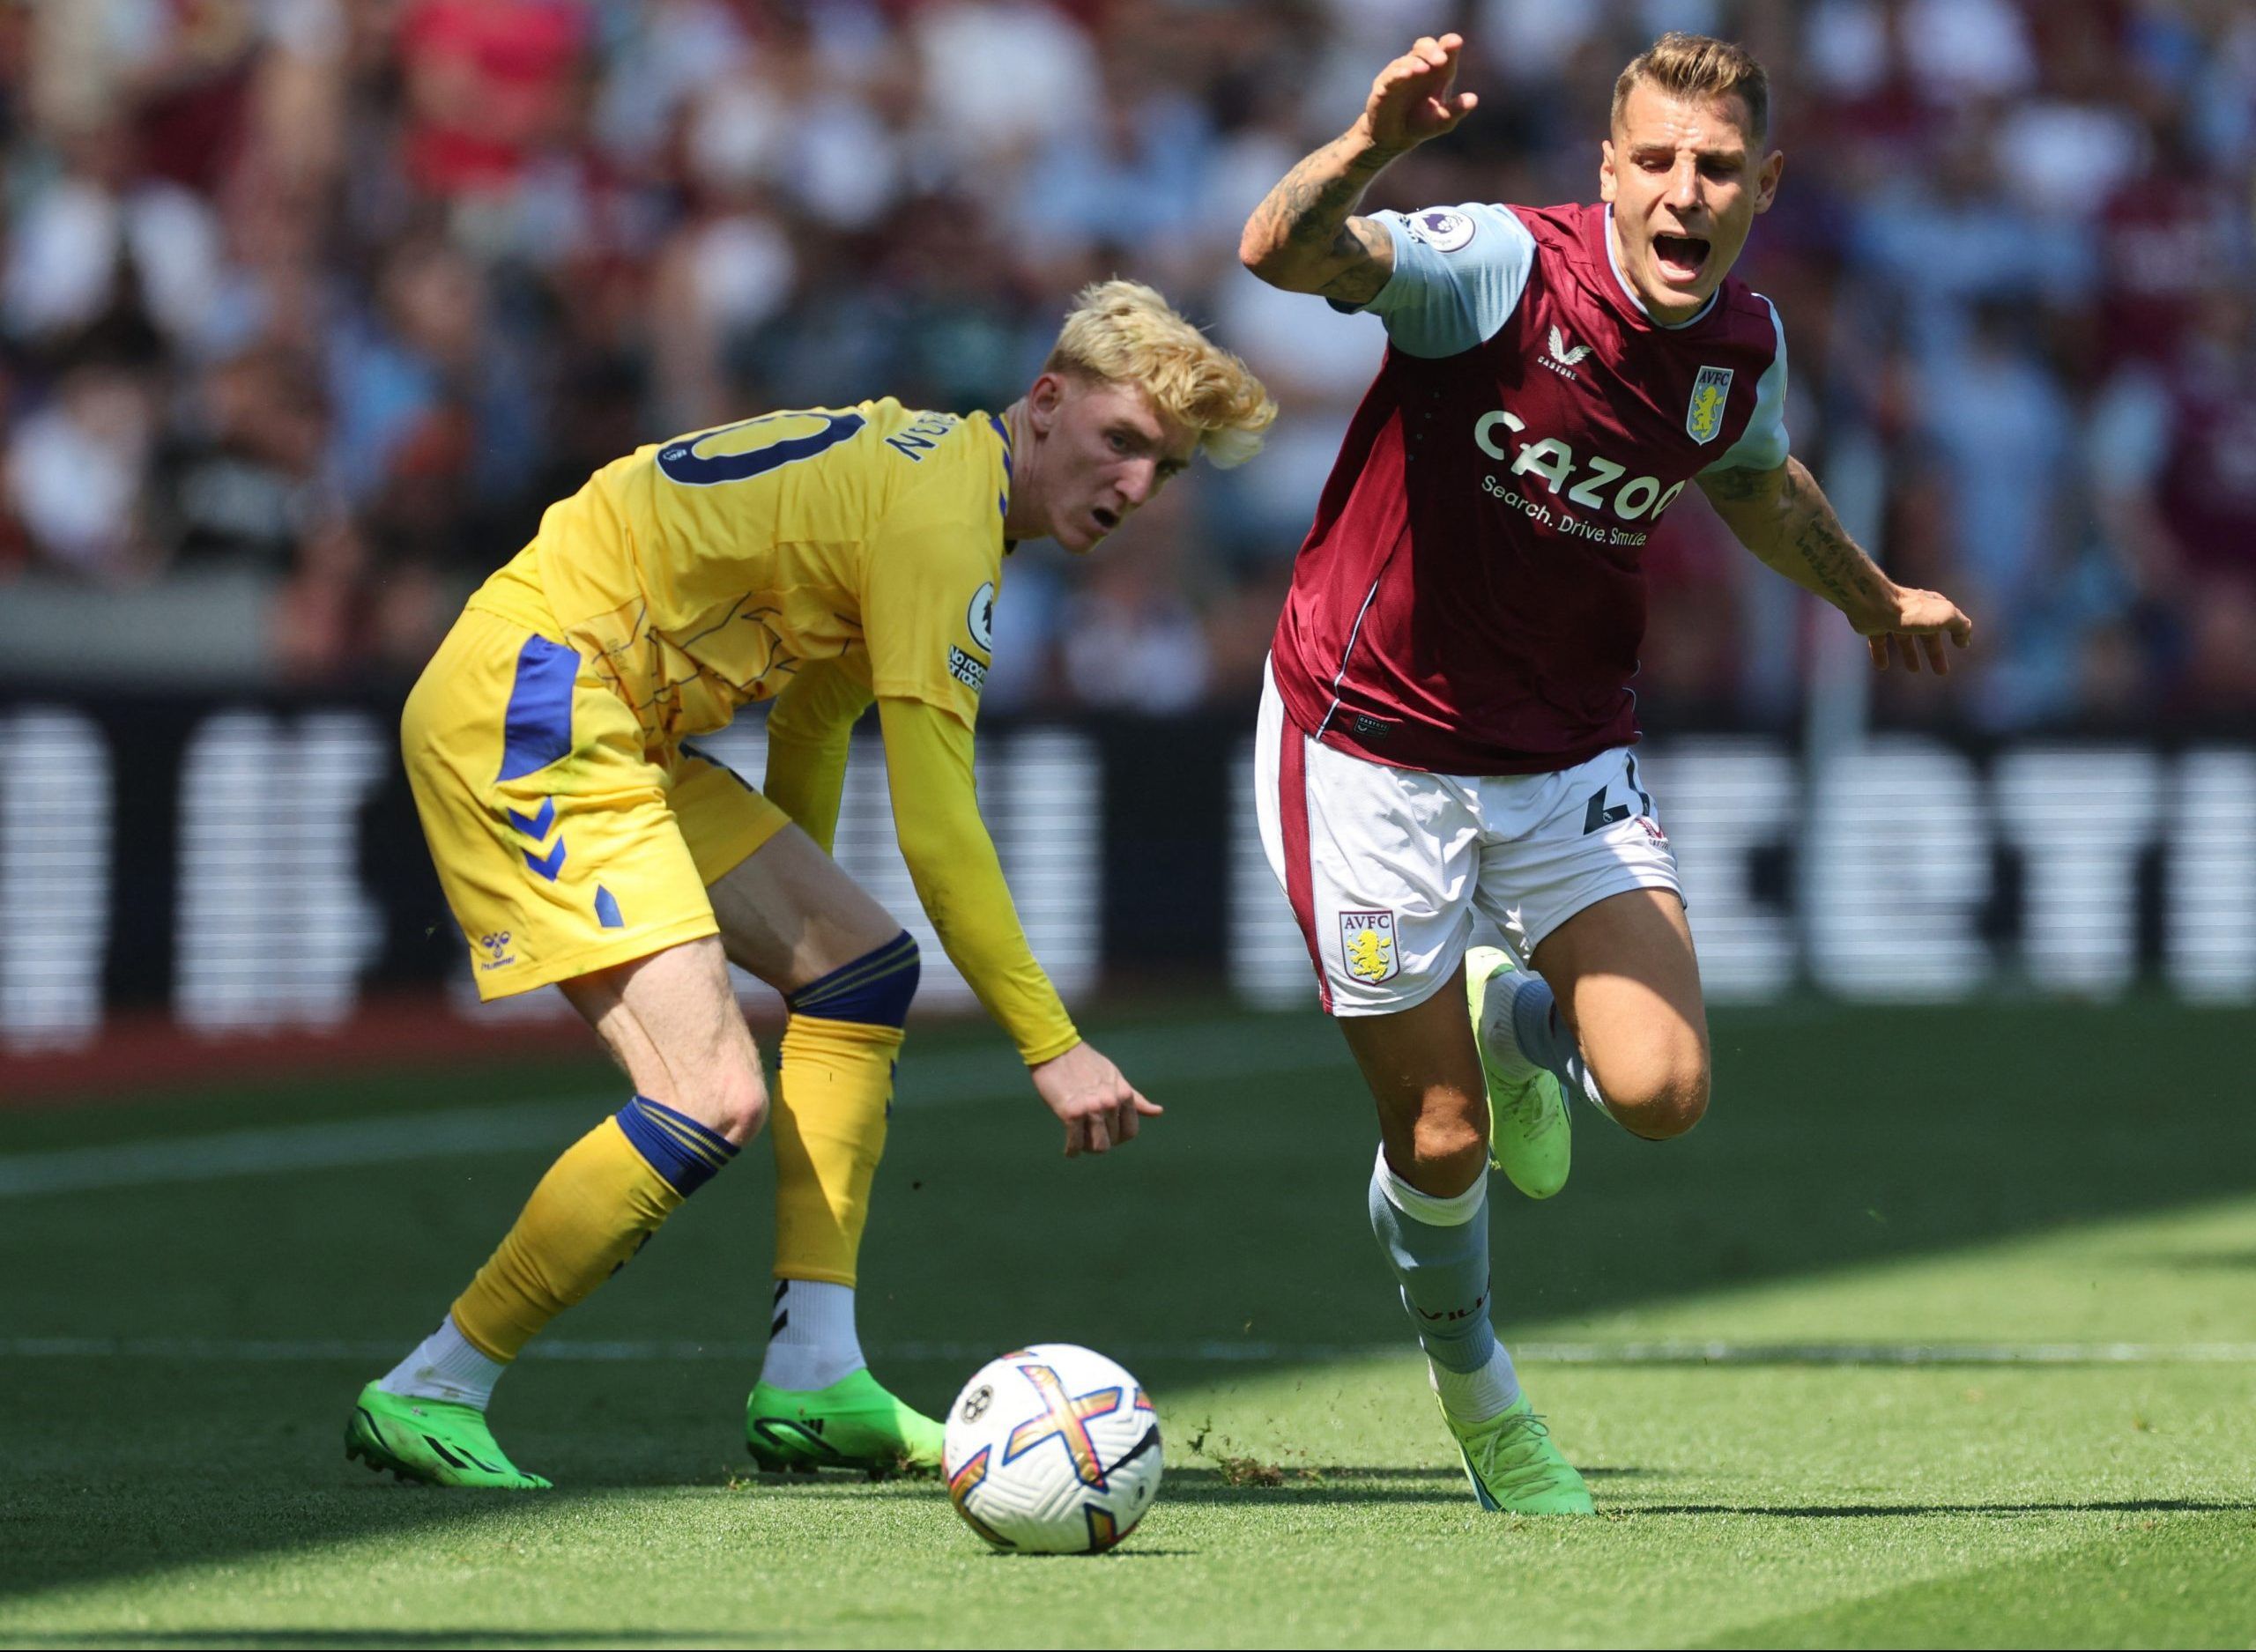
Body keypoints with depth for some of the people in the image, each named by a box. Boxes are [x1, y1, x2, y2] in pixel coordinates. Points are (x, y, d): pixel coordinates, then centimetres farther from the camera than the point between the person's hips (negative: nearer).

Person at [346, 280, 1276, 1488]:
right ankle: (425, 1397, -8)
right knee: (714, 1099, -18)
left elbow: (809, 722, 27)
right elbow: (936, 829, -17)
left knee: (859, 962, 12)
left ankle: (811, 1381, 7)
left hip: (610, 732, 11)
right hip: (521, 709, -11)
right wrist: (1050, 1047, -13)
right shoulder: (943, 506, -15)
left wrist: (791, 922, 32)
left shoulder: (916, 463, 17)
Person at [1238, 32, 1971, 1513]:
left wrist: (1874, 601, 37)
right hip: (1373, 740, -4)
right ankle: (1469, 1379, 33)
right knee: (1443, 1141, 1)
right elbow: (1282, 251, -39)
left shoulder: (1746, 347, -3)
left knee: (1659, 1093, -12)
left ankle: (1520, 1018, 25)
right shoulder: (1503, 266, -21)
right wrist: (1373, 146, -59)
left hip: (1569, 752, 4)